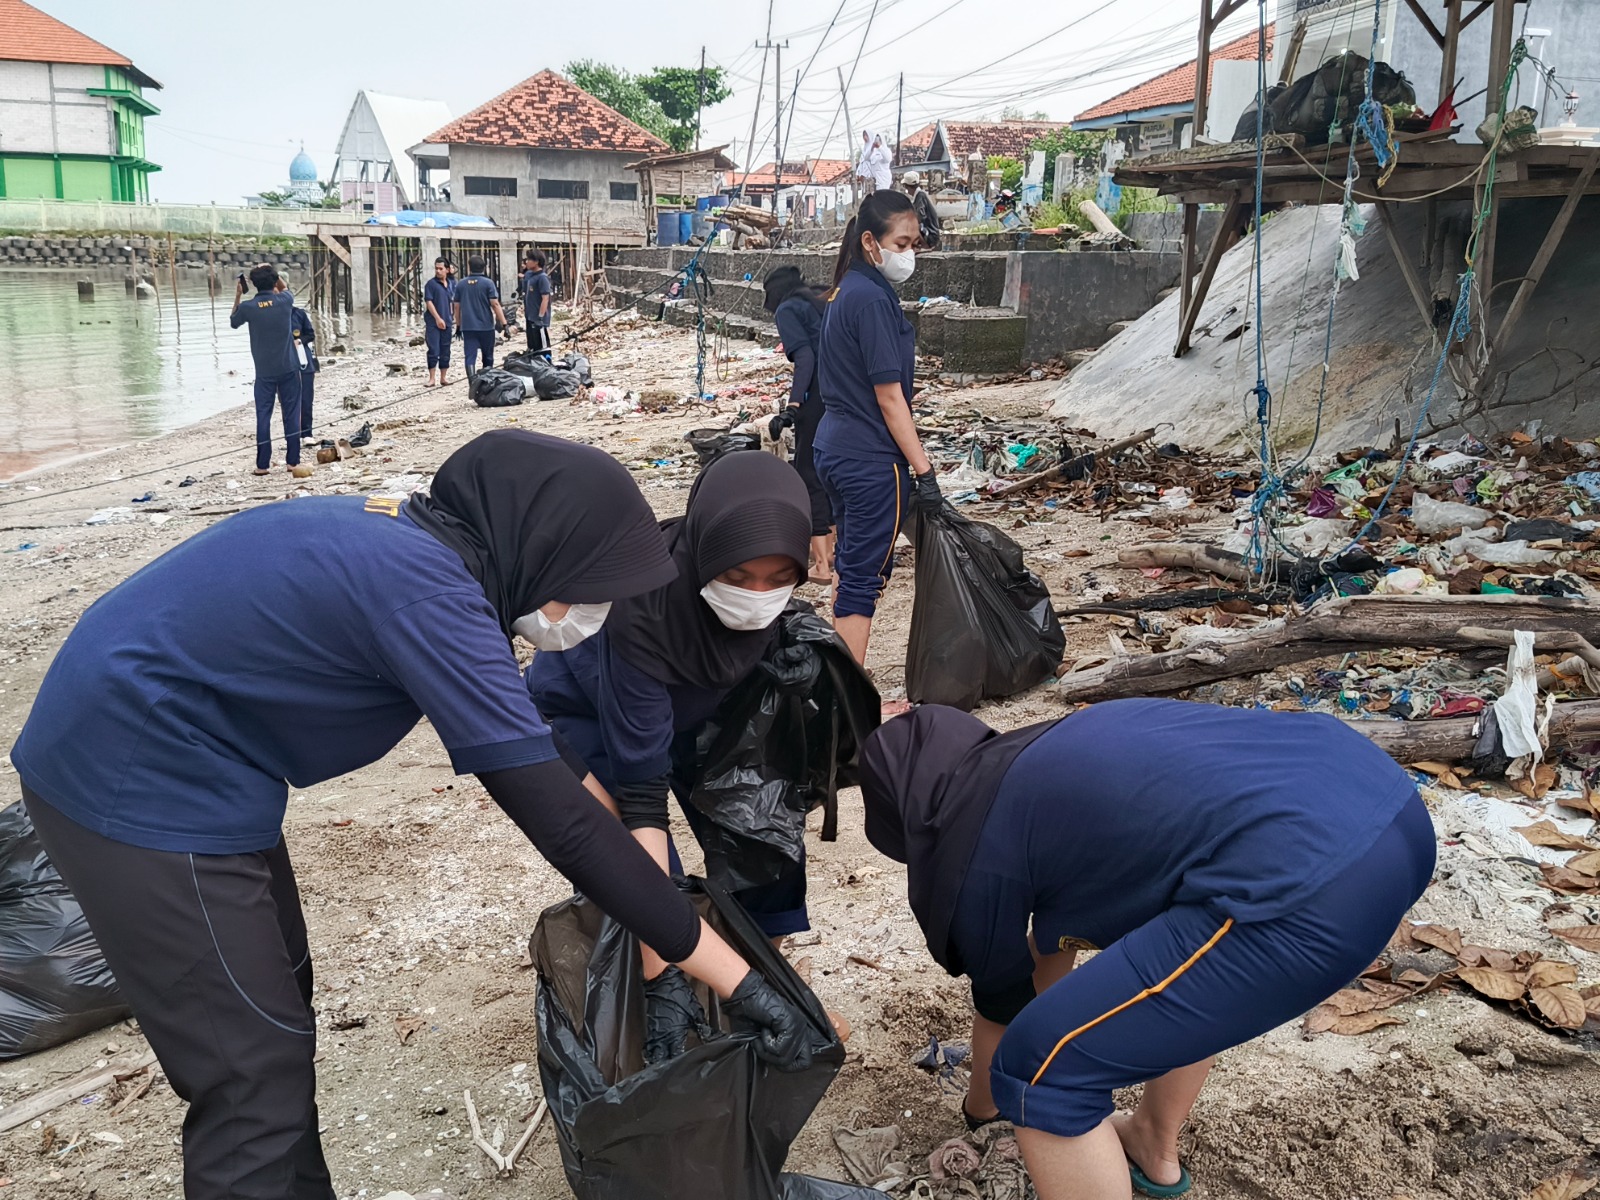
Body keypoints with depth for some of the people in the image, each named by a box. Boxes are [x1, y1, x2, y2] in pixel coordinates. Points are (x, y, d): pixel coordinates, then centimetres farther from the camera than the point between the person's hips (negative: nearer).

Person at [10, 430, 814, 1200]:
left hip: (144, 751, 10)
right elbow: (552, 811, -27)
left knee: (279, 1000, 20)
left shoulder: (410, 540, 2)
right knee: (256, 1077, -1)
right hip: (144, 788, -10)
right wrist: (737, 981, -22)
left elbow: (528, 738, 13)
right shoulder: (425, 587, -26)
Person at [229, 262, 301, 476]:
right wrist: (271, 274, 14)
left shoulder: (248, 307, -8)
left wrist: (238, 296, 13)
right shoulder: (285, 301, -5)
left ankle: (263, 464, 4)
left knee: (263, 416, 4)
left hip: (264, 371, 0)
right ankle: (293, 461, 6)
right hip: (288, 368, 0)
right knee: (291, 414, 5)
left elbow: (233, 322, 15)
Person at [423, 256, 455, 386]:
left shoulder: (451, 284, 10)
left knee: (445, 351, 8)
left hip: (446, 322, 4)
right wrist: (438, 318, -15)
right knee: (433, 351, -5)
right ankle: (432, 378, -1)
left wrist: (454, 316, 13)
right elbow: (428, 302, -9)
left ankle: (443, 377, 17)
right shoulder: (431, 284, -4)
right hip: (433, 322, -4)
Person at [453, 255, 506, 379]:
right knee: (488, 357, 14)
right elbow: (495, 304, -12)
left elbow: (457, 307, 9)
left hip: (467, 327, 2)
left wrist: (458, 325, 20)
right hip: (486, 326, -1)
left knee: (470, 357, -4)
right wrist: (504, 323, -10)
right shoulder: (488, 283, -5)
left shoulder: (461, 284, 5)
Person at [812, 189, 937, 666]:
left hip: (835, 449, 9)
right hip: (872, 460, -9)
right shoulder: (872, 298, -17)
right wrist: (923, 469, -16)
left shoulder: (845, 292, 12)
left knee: (851, 564, 16)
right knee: (866, 575, -2)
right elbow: (889, 397, -19)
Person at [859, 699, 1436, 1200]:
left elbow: (1001, 1000, 24)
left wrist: (981, 1107, 46)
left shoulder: (970, 847, 6)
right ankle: (1154, 1147, 52)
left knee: (1040, 1070, 3)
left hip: (1310, 886, -10)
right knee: (1182, 952, 37)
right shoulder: (1041, 762, 28)